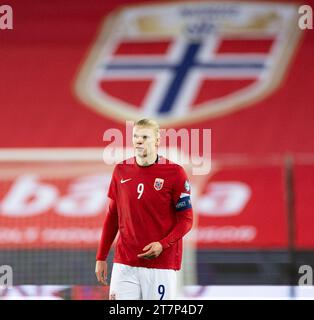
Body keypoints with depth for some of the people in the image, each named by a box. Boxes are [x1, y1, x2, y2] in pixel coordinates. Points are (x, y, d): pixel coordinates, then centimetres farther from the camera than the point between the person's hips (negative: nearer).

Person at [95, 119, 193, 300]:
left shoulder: (174, 173, -5)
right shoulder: (121, 171, 7)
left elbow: (186, 220, -3)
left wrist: (162, 244, -19)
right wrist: (101, 258, 13)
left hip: (162, 264, -3)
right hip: (125, 264, 3)